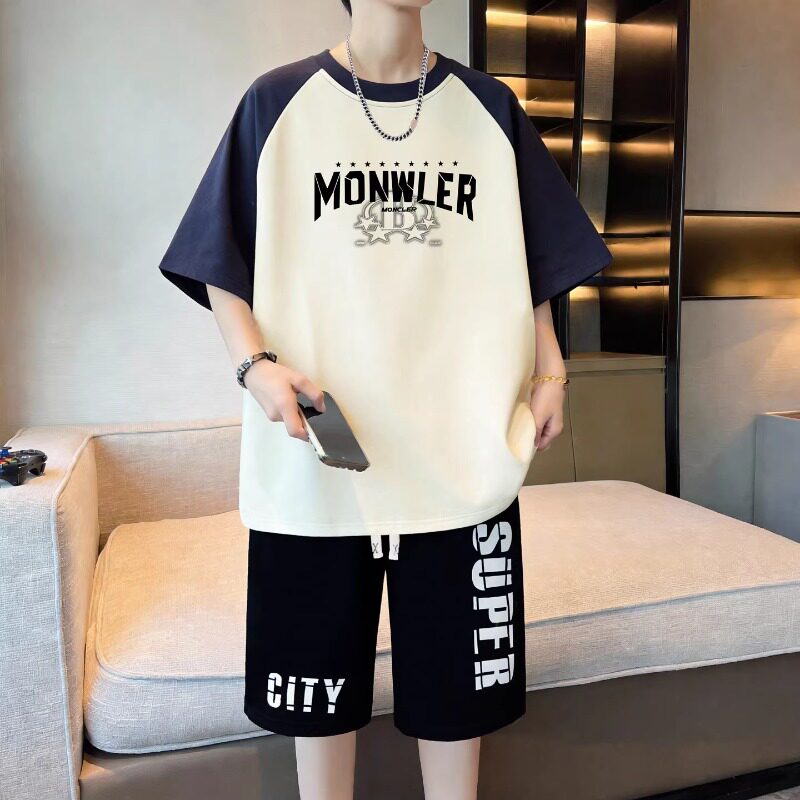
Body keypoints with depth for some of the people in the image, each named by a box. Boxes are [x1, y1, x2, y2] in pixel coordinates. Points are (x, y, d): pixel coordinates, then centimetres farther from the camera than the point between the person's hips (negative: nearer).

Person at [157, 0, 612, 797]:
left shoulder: (490, 108, 11)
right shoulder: (278, 102, 4)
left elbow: (532, 263, 14)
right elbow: (220, 266, 3)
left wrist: (550, 374, 3)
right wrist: (256, 365, -13)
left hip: (464, 455, 2)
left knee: (457, 675, 12)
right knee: (318, 675, 12)